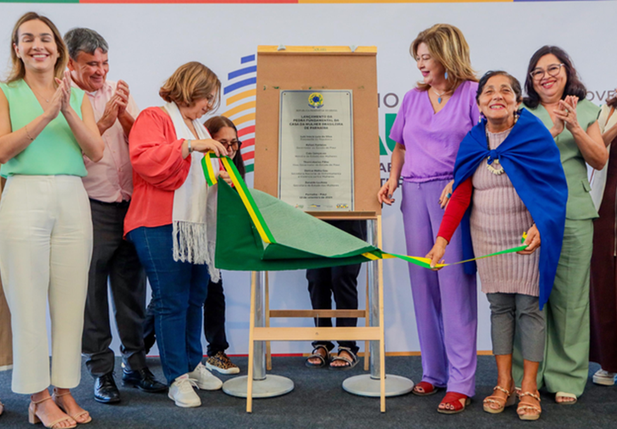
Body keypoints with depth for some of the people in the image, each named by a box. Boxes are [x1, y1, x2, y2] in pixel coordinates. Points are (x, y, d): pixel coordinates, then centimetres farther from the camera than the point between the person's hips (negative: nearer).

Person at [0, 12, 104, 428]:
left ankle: (65, 390, 16)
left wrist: (69, 114, -11)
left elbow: (96, 151, 3)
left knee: (70, 299, 4)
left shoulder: (78, 96, 14)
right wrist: (46, 116, -13)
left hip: (72, 199, 3)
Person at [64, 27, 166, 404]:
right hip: (92, 207, -4)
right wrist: (103, 122, -16)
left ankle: (135, 364, 25)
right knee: (93, 292, 3)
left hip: (130, 204, 5)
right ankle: (101, 371, 17)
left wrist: (123, 115, -8)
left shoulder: (119, 93, 13)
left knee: (132, 288, 11)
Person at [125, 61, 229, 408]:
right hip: (161, 227, -8)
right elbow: (144, 159, -20)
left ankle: (194, 365, 24)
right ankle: (178, 378, 5)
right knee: (172, 302, -4)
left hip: (196, 228, 8)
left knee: (195, 298, 11)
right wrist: (189, 145, -24)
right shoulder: (154, 118, -2)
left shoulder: (198, 128, 24)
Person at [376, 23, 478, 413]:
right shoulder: (413, 97, 17)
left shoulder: (473, 92, 1)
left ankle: (460, 382, 0)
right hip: (415, 193, 5)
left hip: (452, 195, -5)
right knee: (423, 282, 7)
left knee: (454, 282, -7)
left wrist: (460, 181, -18)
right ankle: (433, 371, 18)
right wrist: (393, 178, 4)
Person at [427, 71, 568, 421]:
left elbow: (554, 188, -8)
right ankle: (504, 385, 16)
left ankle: (529, 389, 11)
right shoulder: (473, 142, 2)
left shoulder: (535, 135, -6)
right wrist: (442, 239, -11)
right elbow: (461, 195, -1)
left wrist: (539, 227, -24)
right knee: (499, 307, 7)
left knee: (529, 307, 0)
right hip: (487, 238, 3)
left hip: (529, 236, -3)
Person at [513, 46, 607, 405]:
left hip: (574, 215, 1)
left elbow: (600, 161, 6)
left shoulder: (587, 111, 14)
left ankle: (566, 378, 14)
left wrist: (575, 128, -8)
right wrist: (554, 130, -15)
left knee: (570, 296, 2)